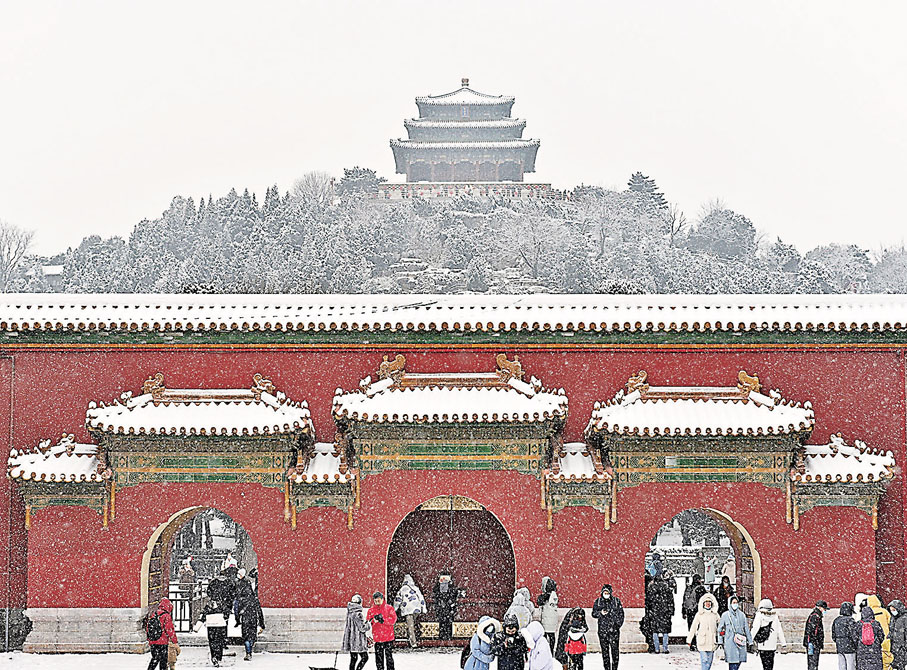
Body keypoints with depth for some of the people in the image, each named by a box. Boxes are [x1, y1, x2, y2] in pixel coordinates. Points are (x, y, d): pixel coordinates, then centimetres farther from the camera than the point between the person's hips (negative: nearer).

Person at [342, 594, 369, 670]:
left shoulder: (349, 613, 9)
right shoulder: (357, 614, -18)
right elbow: (362, 628, -19)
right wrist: (368, 624, 2)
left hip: (350, 640, 8)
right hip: (358, 640, -8)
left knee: (353, 658, 12)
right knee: (364, 657, 0)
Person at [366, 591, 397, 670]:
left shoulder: (389, 608, 1)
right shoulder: (371, 610, 8)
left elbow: (393, 619, -9)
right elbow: (368, 622, 2)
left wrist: (383, 620, -20)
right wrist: (374, 620, -18)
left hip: (388, 637, -2)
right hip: (377, 638, 2)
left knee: (389, 656, 1)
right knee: (379, 657, 5)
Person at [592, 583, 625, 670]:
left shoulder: (616, 601, 5)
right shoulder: (598, 601, 8)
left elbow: (621, 613, 8)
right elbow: (594, 613, 11)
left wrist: (618, 624, -5)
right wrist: (600, 613, -11)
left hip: (614, 629, -1)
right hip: (602, 629, 1)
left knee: (615, 649, -5)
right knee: (605, 650, 2)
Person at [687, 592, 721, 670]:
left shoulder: (715, 614, 9)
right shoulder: (699, 614, 2)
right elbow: (693, 627, 6)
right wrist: (689, 639, 6)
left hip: (712, 640, 3)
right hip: (702, 640, -3)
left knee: (709, 660, 4)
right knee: (704, 660, -11)